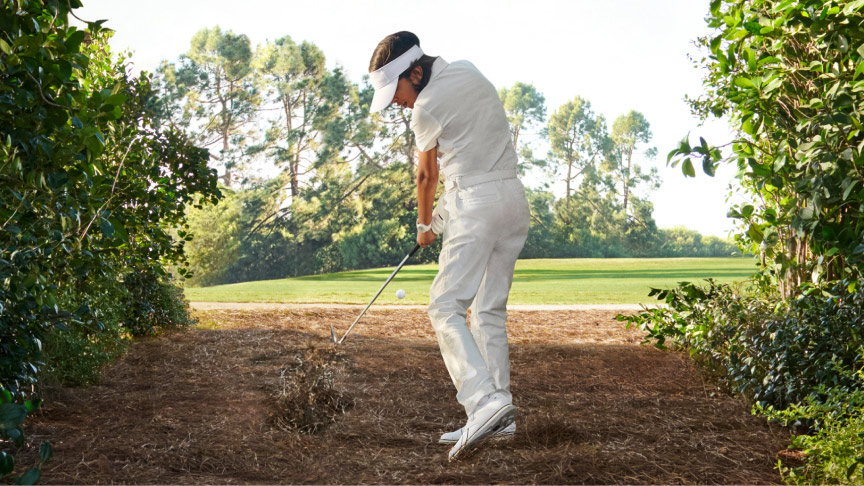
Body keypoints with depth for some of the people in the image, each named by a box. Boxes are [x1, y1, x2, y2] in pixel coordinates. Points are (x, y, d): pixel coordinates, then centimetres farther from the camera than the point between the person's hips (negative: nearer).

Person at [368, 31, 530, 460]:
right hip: (515, 198, 8)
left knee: (447, 307, -10)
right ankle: (498, 416, 6)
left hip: (475, 203, -8)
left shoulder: (426, 108, -8)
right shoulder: (469, 71, 14)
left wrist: (425, 224, 23)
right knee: (489, 310, 8)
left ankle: (485, 399, -28)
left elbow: (426, 175, 6)